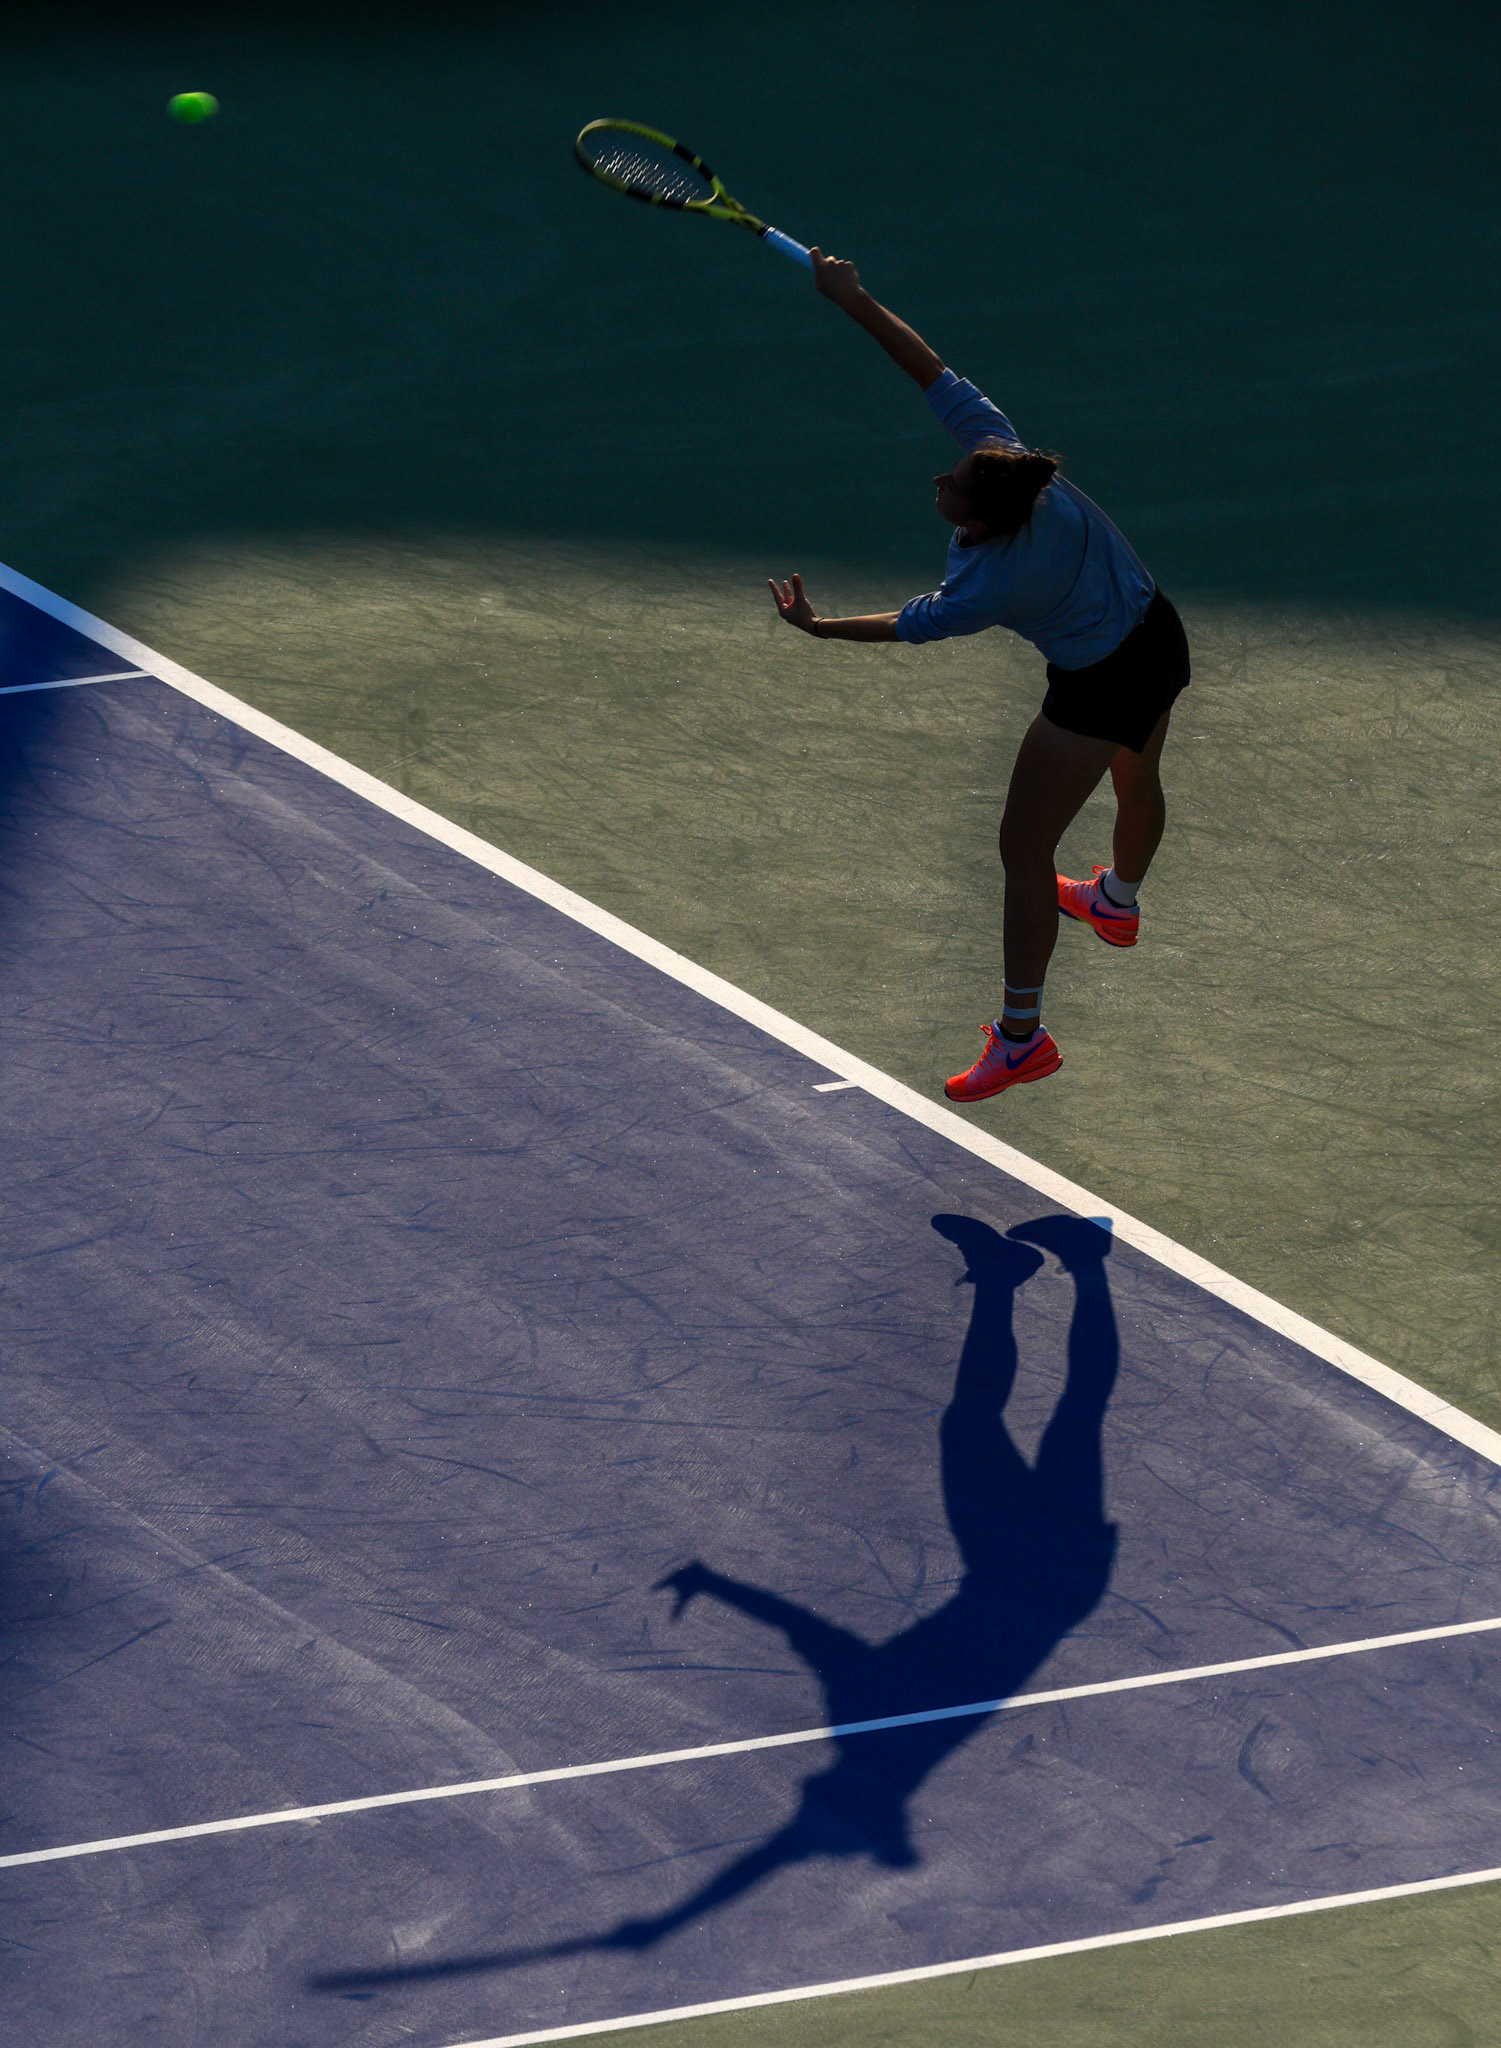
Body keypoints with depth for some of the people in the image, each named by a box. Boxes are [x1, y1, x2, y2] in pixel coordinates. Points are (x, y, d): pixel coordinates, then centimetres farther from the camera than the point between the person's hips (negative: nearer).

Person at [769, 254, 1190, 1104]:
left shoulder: (984, 587, -34)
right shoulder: (1004, 450, -23)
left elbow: (909, 625, -15)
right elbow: (935, 373, -19)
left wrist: (819, 626, -1)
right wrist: (855, 302, -21)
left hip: (1100, 690, -8)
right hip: (1160, 633, 8)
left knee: (1025, 848, 4)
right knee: (1138, 780, 35)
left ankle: (1022, 1036, 11)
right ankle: (1118, 902, 66)